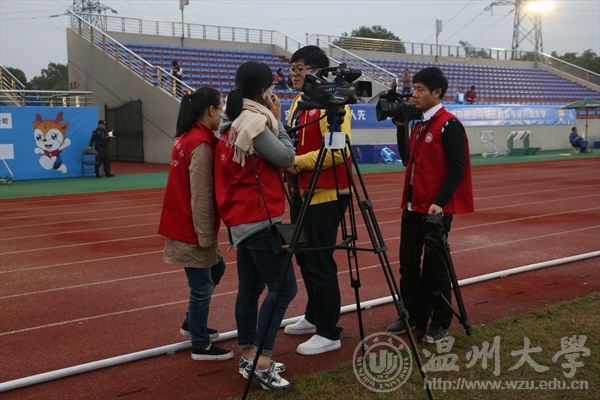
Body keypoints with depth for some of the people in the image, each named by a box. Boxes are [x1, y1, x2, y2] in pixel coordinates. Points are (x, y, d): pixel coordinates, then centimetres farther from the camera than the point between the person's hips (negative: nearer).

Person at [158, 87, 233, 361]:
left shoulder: (186, 138, 9)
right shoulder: (201, 144, -20)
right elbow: (201, 197, -22)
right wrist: (205, 236, -17)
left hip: (183, 224, 10)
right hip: (192, 229, -10)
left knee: (216, 269, 22)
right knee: (203, 285, 3)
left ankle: (191, 323, 35)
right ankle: (201, 346, 16)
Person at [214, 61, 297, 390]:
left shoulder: (232, 123, 14)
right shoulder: (254, 121, -15)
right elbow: (285, 158, -10)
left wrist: (271, 119, 10)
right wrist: (277, 119, -3)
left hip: (242, 219, 10)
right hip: (259, 218, -10)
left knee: (250, 287, 13)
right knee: (283, 287, -8)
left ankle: (248, 357, 19)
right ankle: (262, 363, -7)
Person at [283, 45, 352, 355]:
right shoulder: (298, 102, 16)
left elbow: (338, 150, -22)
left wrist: (298, 162, -21)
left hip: (324, 195, -10)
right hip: (302, 193, 10)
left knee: (320, 263, -6)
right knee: (305, 259, 17)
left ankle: (329, 333, 4)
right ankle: (313, 317, 31)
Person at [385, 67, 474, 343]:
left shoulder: (449, 125, -12)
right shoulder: (419, 124, 13)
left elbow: (457, 168, -16)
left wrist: (440, 202, -23)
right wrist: (401, 128, 9)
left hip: (436, 208, -8)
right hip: (413, 206, 8)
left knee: (435, 265, 1)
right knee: (408, 262, 11)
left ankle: (441, 322, 15)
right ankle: (410, 315, 24)